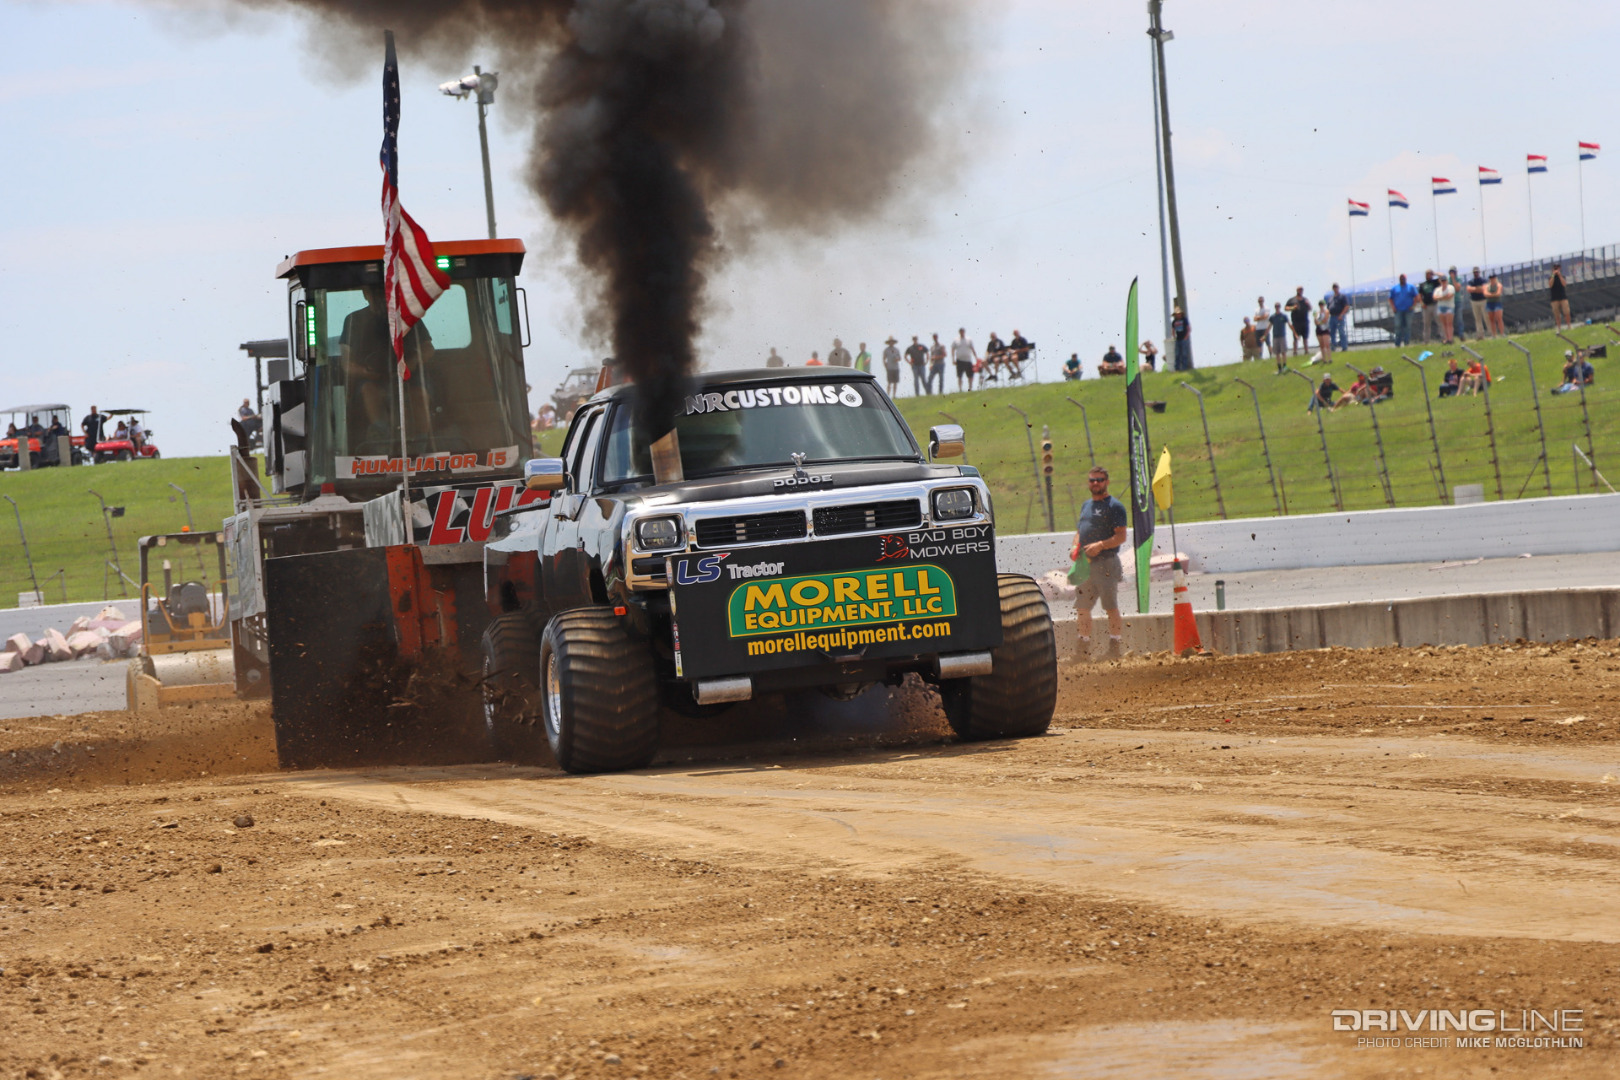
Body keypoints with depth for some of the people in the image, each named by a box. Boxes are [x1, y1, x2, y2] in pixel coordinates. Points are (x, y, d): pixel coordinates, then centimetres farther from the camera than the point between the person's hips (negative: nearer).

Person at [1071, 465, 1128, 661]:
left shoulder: (1114, 506, -5)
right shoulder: (1087, 505, 20)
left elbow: (1121, 537, -12)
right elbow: (1079, 531, 26)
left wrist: (1100, 545, -24)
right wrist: (1076, 547, 6)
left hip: (1106, 563, -8)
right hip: (1085, 564, 8)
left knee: (1111, 608, -5)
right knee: (1082, 608, 8)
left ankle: (1114, 646, -1)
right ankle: (1083, 649, 16)